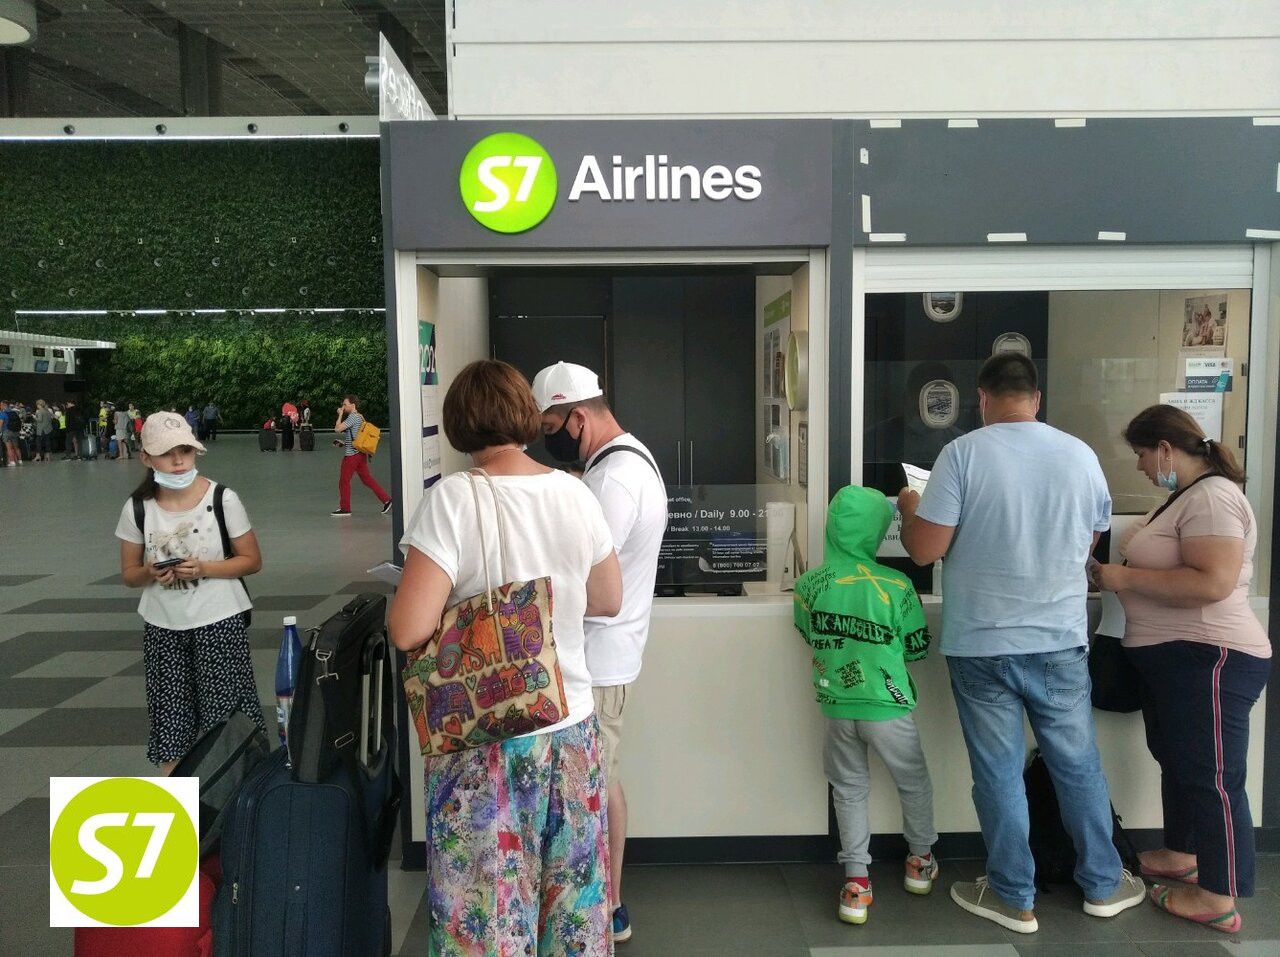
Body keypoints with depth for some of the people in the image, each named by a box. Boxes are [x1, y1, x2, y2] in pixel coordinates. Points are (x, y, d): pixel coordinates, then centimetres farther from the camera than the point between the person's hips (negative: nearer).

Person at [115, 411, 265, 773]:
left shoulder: (223, 499, -11)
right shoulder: (137, 508, -4)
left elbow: (251, 560, -4)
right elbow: (129, 573, 5)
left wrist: (204, 569, -20)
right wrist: (151, 573, -18)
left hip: (219, 621, -2)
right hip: (163, 627, 3)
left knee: (224, 717, 0)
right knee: (169, 714, 9)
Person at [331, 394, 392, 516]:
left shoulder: (352, 417, -14)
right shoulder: (360, 417, 16)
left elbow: (337, 428, -19)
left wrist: (340, 414, -7)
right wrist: (344, 442, 20)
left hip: (352, 454, -9)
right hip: (360, 453, 9)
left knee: (344, 481, 0)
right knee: (367, 479, 10)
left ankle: (345, 509, 5)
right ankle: (386, 500, 4)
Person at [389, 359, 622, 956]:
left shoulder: (453, 499, -16)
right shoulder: (576, 493, -2)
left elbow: (408, 631, -21)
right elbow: (609, 600, 10)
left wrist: (458, 596, -2)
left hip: (488, 741, -5)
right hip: (572, 728, 5)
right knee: (573, 899, 21)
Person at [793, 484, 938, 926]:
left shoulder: (809, 585, -8)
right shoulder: (895, 586, -17)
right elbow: (918, 646, -5)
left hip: (836, 707, 2)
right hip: (887, 707, -2)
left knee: (849, 790, 17)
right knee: (914, 782, 22)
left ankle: (856, 882, 17)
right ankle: (920, 860, 40)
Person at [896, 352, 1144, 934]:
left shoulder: (963, 453, -12)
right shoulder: (1080, 455, 0)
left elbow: (924, 551, -14)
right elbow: (1090, 542, 15)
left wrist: (909, 507, 5)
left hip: (981, 645, -3)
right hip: (1060, 641, 3)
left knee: (999, 772, 8)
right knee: (1078, 764, 18)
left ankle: (1013, 898, 22)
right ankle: (1102, 884, 34)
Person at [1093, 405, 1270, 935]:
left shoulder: (1212, 498, -18)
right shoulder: (1187, 497, 15)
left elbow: (1212, 583, -28)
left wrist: (1126, 578, -21)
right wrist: (1120, 571, 8)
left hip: (1207, 658, -11)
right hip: (1172, 655, 11)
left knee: (1211, 775, -2)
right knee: (1178, 762, 21)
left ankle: (1219, 899, 8)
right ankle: (1181, 855, 37)